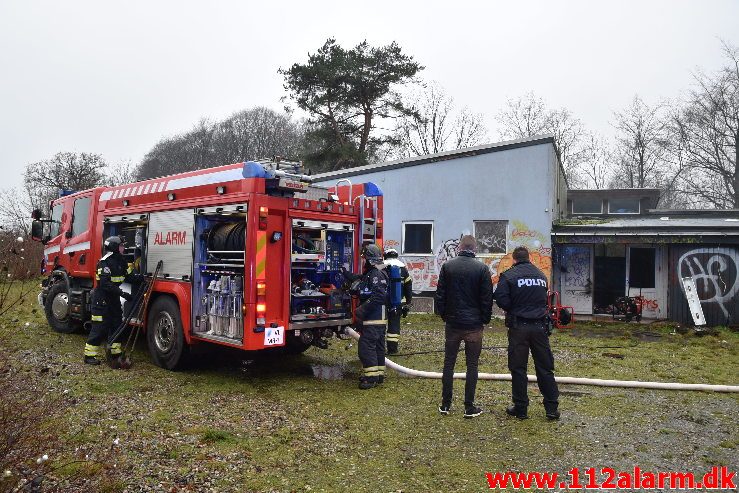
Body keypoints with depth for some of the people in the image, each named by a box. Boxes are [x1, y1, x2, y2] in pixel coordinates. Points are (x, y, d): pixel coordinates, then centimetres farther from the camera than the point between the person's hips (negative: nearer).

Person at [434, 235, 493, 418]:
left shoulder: (447, 266, -2)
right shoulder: (482, 268, -7)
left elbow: (440, 295, 1)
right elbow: (487, 298, -4)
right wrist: (485, 319, 8)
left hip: (452, 323, 2)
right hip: (474, 324, -1)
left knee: (449, 363, 11)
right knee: (472, 365, 7)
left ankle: (445, 404, 18)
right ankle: (469, 407, 10)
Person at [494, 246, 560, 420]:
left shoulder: (508, 275, -7)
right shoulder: (541, 275, 10)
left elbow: (501, 299, -14)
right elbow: (545, 299, 19)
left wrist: (513, 310, 5)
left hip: (518, 327, -4)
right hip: (540, 326, 4)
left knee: (518, 368, 5)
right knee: (545, 368, 11)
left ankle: (520, 409, 11)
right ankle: (552, 408, 15)